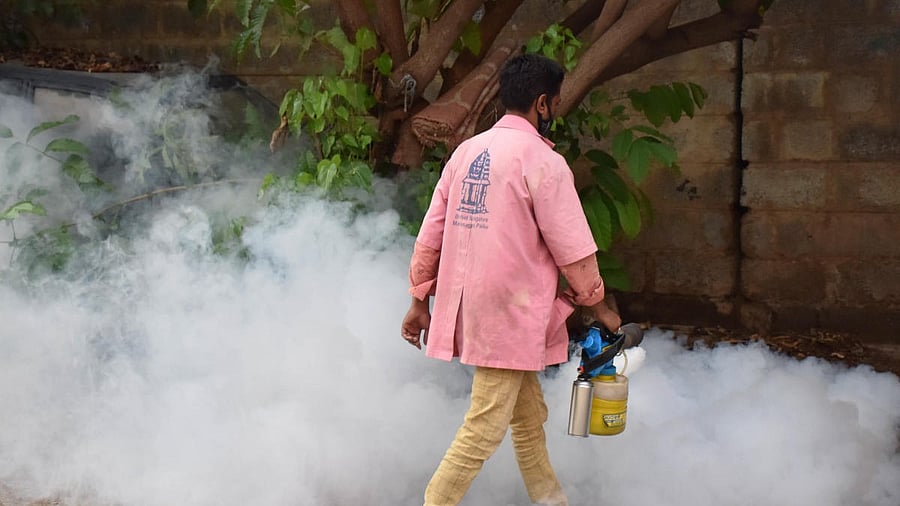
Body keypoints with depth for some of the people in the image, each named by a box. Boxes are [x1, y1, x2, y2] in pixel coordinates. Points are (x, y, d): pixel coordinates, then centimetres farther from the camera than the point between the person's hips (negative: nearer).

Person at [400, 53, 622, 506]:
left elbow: (431, 234, 10)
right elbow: (573, 253, -9)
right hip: (509, 315, -8)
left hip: (469, 308, 8)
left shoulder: (466, 152, 8)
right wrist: (600, 308, 5)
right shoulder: (543, 162, -12)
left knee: (528, 417, 20)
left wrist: (420, 301, 16)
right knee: (484, 429, -2)